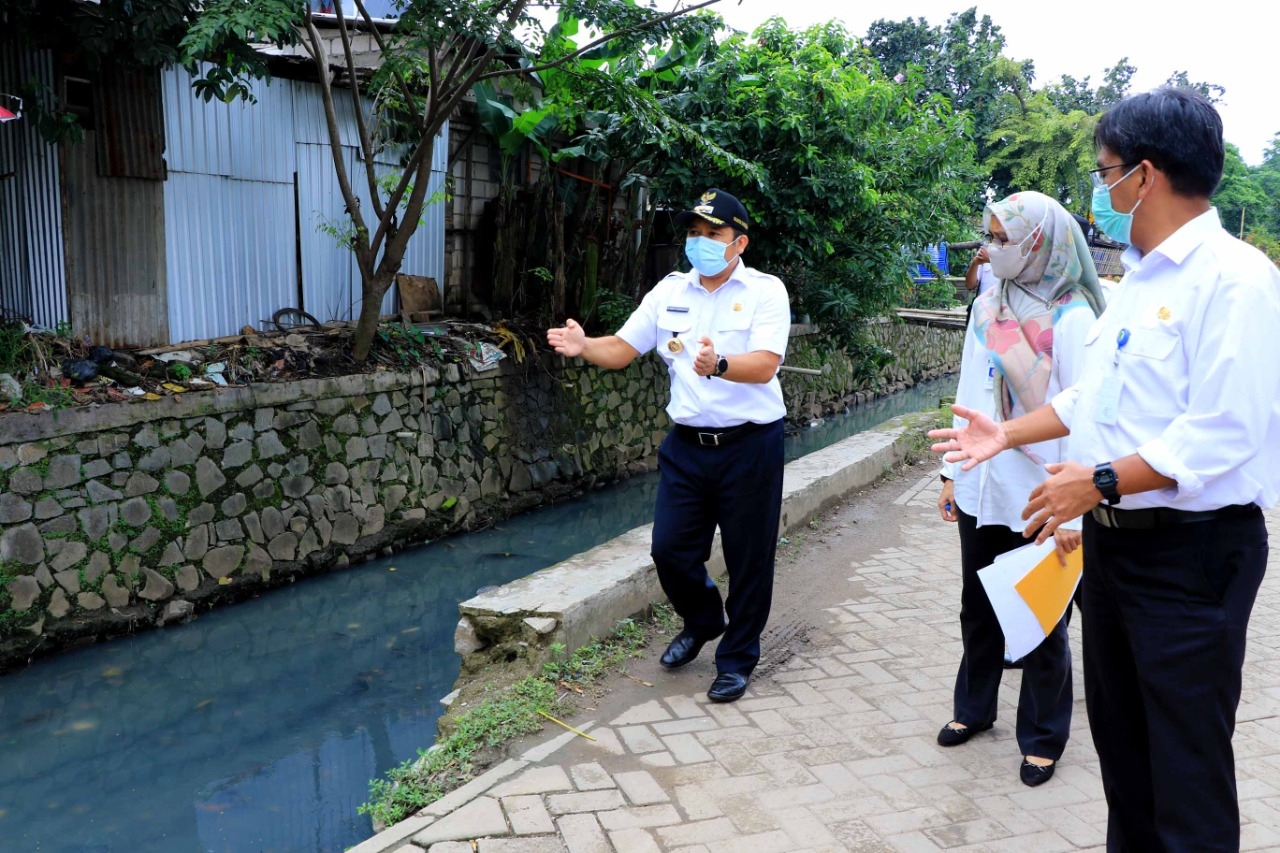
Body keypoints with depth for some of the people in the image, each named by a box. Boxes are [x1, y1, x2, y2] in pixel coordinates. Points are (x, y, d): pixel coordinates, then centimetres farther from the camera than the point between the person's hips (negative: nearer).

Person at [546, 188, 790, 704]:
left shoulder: (765, 291, -8)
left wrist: (720, 365, -42)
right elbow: (622, 349, 5)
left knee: (748, 559, 6)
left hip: (749, 446, -4)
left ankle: (737, 658, 26)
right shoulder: (669, 291, 6)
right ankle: (702, 621, 37)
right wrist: (583, 347, -16)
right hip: (687, 443, 4)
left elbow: (764, 365, -22)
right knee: (670, 548, 7)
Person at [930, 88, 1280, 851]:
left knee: (1186, 758, 2)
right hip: (1115, 539, 9)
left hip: (1192, 552, -9)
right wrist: (1007, 435, 17)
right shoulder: (1140, 280, 13)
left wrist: (1101, 482, -23)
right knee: (1119, 732, 21)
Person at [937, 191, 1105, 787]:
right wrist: (952, 471, 13)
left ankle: (1042, 738, 26)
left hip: (1037, 498, -6)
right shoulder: (988, 307, 6)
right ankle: (974, 707, 38)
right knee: (978, 608, 18)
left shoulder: (1071, 318, -12)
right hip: (980, 489, 6)